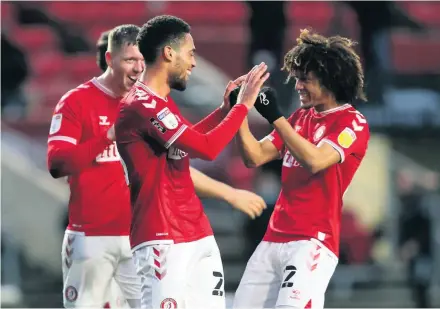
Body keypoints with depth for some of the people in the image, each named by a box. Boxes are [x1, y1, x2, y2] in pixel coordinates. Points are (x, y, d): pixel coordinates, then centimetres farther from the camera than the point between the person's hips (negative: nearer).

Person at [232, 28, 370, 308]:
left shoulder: (352, 123, -4)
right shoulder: (300, 118, 19)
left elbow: (315, 161, -20)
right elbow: (255, 157, 13)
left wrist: (275, 116, -17)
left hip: (313, 242, -8)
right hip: (273, 240, 8)